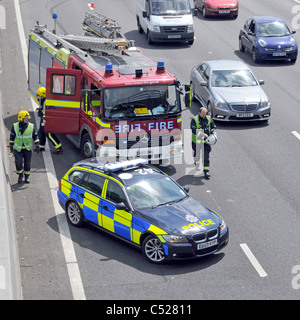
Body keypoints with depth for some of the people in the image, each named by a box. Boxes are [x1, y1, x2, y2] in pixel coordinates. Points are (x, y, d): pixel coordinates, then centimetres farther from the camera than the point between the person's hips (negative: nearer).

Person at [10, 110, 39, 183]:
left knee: (27, 163, 6)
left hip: (28, 148, 1)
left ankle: (27, 176, 23)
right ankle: (20, 175, 7)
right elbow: (12, 136, 5)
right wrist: (11, 146, 6)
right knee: (18, 161, -15)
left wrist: (37, 145, -3)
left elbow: (35, 136, 5)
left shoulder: (31, 126, -2)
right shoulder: (15, 126, -4)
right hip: (18, 149, -1)